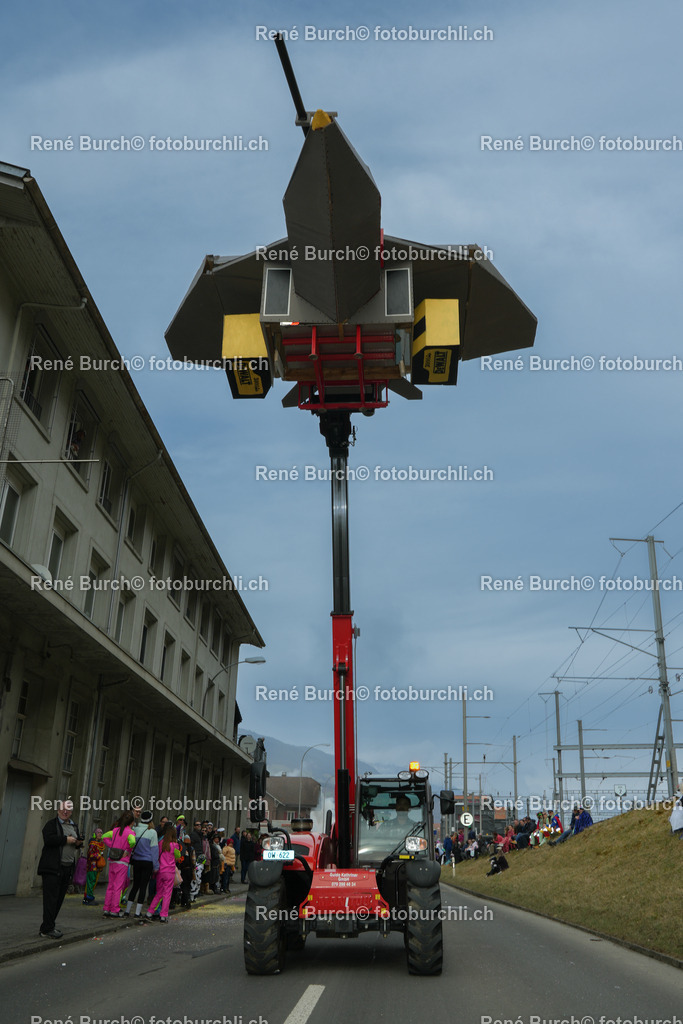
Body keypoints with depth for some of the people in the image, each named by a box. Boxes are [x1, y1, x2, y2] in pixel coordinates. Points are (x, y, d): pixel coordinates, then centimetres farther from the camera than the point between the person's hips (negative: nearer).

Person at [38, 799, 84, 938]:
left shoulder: (74, 826, 19)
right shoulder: (51, 824, -3)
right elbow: (48, 839, -18)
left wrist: (79, 843, 3)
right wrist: (66, 839, -17)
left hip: (68, 868, 7)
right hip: (52, 868, -7)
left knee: (59, 898, 10)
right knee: (51, 898, -9)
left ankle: (49, 925, 20)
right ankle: (47, 929, -7)